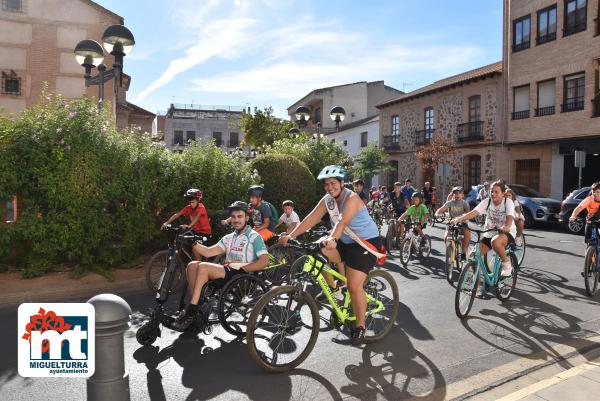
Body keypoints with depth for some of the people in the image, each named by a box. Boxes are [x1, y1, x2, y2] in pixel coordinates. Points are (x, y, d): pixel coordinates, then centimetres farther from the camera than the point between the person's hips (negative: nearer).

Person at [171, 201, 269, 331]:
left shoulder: (254, 237, -2)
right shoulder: (229, 238, 19)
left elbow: (264, 261, -14)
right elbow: (208, 252, 9)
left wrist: (240, 266, -16)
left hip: (243, 275, -7)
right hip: (227, 271, 7)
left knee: (203, 267, -25)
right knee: (192, 265, -12)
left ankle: (191, 312, -16)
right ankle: (196, 305, -6)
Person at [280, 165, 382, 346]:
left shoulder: (352, 198, -21)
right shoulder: (327, 200, -1)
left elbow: (342, 222, -38)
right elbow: (312, 218, -12)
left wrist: (332, 238, -56)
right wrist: (291, 235, -22)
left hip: (366, 242, -7)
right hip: (345, 241, 7)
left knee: (354, 285, -14)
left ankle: (360, 326, 7)